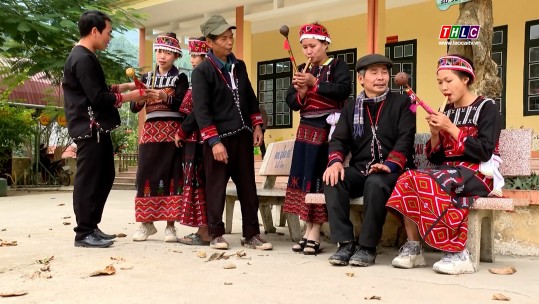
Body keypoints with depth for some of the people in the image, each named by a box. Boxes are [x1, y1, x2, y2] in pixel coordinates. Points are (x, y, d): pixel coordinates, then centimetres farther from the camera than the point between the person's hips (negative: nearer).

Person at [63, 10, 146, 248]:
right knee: (88, 180, -5)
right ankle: (83, 233, 3)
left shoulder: (85, 57, 18)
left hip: (97, 128, 11)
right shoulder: (83, 59, -15)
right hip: (90, 129, -11)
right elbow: (98, 97, -20)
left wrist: (124, 86, 11)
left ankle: (92, 226, 22)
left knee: (105, 177, 14)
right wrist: (129, 96, -9)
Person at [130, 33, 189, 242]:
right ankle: (146, 223, 9)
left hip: (172, 131, -3)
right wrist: (140, 98, -16)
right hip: (150, 131, 3)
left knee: (171, 175, -5)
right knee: (146, 175, -2)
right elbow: (134, 108, 5)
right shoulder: (147, 78, 14)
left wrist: (163, 96, -28)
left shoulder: (180, 78, 4)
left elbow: (180, 104, -12)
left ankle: (170, 225, 1)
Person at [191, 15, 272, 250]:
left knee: (248, 186, 8)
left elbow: (250, 98, 18)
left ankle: (252, 235, 17)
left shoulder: (239, 66, 12)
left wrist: (256, 126, 9)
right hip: (218, 138, -6)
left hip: (242, 135, 6)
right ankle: (216, 235, 16)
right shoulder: (202, 71, -8)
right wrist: (214, 142, -19)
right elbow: (201, 110, -14)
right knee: (216, 188, 3)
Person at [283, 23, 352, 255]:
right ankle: (308, 231, 11)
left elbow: (344, 90, -19)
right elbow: (291, 102, 10)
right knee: (302, 177, 3)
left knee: (320, 179, -7)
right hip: (306, 129, 6)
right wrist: (301, 93, -11)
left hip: (327, 130, -6)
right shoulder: (302, 70, 14)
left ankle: (314, 234, -2)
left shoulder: (337, 66, -1)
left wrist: (315, 83, -19)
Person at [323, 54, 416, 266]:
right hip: (359, 169, 4)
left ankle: (367, 246, -24)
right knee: (333, 180, -27)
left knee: (375, 183, -37)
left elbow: (405, 139, -6)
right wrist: (335, 161, -16)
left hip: (391, 172, -3)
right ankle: (345, 243, -22)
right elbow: (339, 139, 7)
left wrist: (390, 164, -23)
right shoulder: (351, 108, 17)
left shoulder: (402, 103, 6)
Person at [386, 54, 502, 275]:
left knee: (429, 184, -35)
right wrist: (435, 134, -6)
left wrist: (451, 129, -15)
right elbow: (435, 158, 13)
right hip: (448, 171, 6)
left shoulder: (487, 108, 0)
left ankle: (458, 253, -29)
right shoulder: (447, 111, 16)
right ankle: (413, 247, -23)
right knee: (408, 180, -24)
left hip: (478, 174, -5)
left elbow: (484, 152, -13)